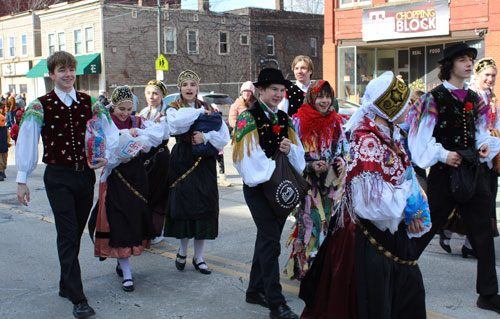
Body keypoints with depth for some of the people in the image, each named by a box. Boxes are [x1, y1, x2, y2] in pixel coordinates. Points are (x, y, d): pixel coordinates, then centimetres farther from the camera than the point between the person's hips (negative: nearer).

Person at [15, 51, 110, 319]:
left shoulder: (89, 103, 5)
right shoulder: (41, 106, -4)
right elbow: (26, 143, -3)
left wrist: (106, 157, -3)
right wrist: (22, 180, -4)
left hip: (86, 174, 4)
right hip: (58, 177, -4)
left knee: (76, 234, 13)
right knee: (68, 236, -8)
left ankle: (66, 285, 30)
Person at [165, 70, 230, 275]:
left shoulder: (207, 108, 12)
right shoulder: (173, 108, 6)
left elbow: (224, 135, 3)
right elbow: (176, 123, -20)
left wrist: (206, 137, -15)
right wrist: (199, 112, -10)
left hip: (204, 164, 2)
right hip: (182, 163, -2)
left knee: (204, 207, 0)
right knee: (183, 205, -3)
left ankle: (198, 258, 11)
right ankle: (182, 251, 21)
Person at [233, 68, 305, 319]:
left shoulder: (284, 119, 12)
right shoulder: (249, 118, -8)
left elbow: (298, 152, 12)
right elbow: (249, 155, -15)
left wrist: (290, 149, -9)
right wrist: (271, 171, -16)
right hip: (258, 187, -7)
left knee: (266, 240, 14)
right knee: (271, 242, -10)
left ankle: (256, 290, 28)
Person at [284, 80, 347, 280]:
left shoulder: (336, 123, 9)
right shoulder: (299, 122, -7)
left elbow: (344, 150, 18)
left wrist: (342, 162, -2)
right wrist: (311, 166, -18)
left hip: (332, 184, 5)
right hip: (308, 184, -4)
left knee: (329, 223, 8)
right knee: (310, 224, -5)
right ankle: (305, 267, 9)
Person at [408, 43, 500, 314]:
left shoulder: (474, 99, 12)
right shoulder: (434, 98, -6)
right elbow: (421, 138, -8)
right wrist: (443, 154, -20)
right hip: (444, 173, -5)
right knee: (425, 230, 4)